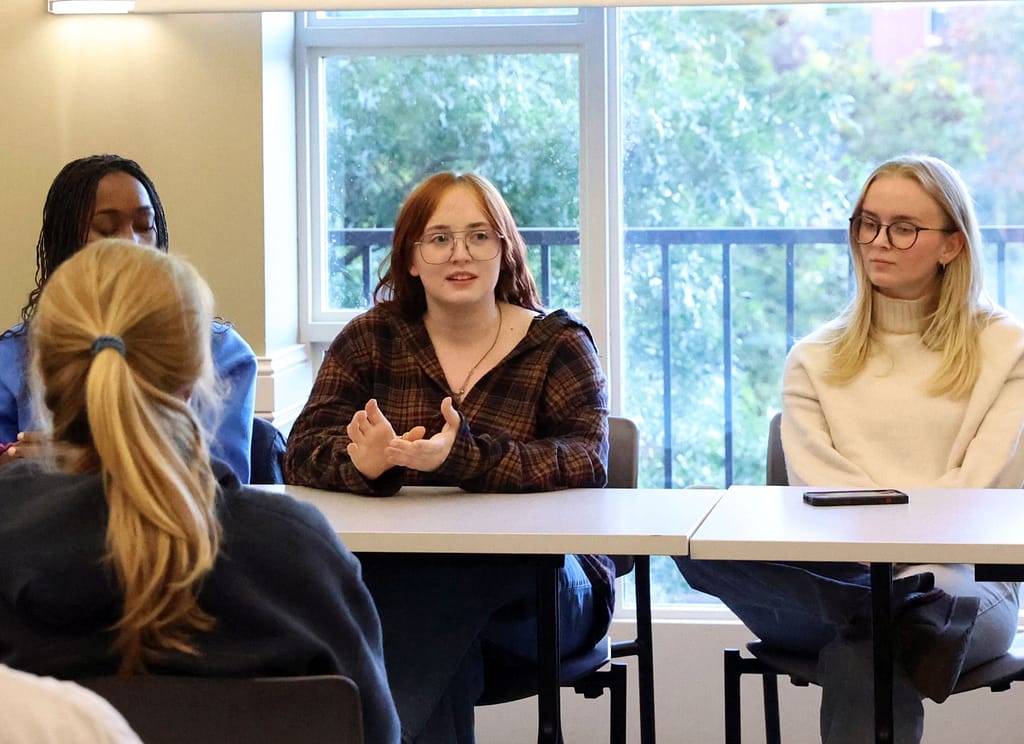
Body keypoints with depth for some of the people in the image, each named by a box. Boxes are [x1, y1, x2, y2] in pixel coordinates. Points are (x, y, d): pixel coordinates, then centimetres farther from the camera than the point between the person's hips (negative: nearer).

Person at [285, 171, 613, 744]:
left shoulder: (558, 345, 5)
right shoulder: (371, 341, 11)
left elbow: (586, 463, -12)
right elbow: (305, 453, 0)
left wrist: (462, 456, -29)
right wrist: (363, 461, -26)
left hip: (537, 592, 0)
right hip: (402, 577, 1)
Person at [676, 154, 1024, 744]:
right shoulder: (815, 361, 21)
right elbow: (818, 491, 6)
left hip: (961, 577, -3)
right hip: (838, 578, 3)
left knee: (860, 655, -41)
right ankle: (909, 621, -45)